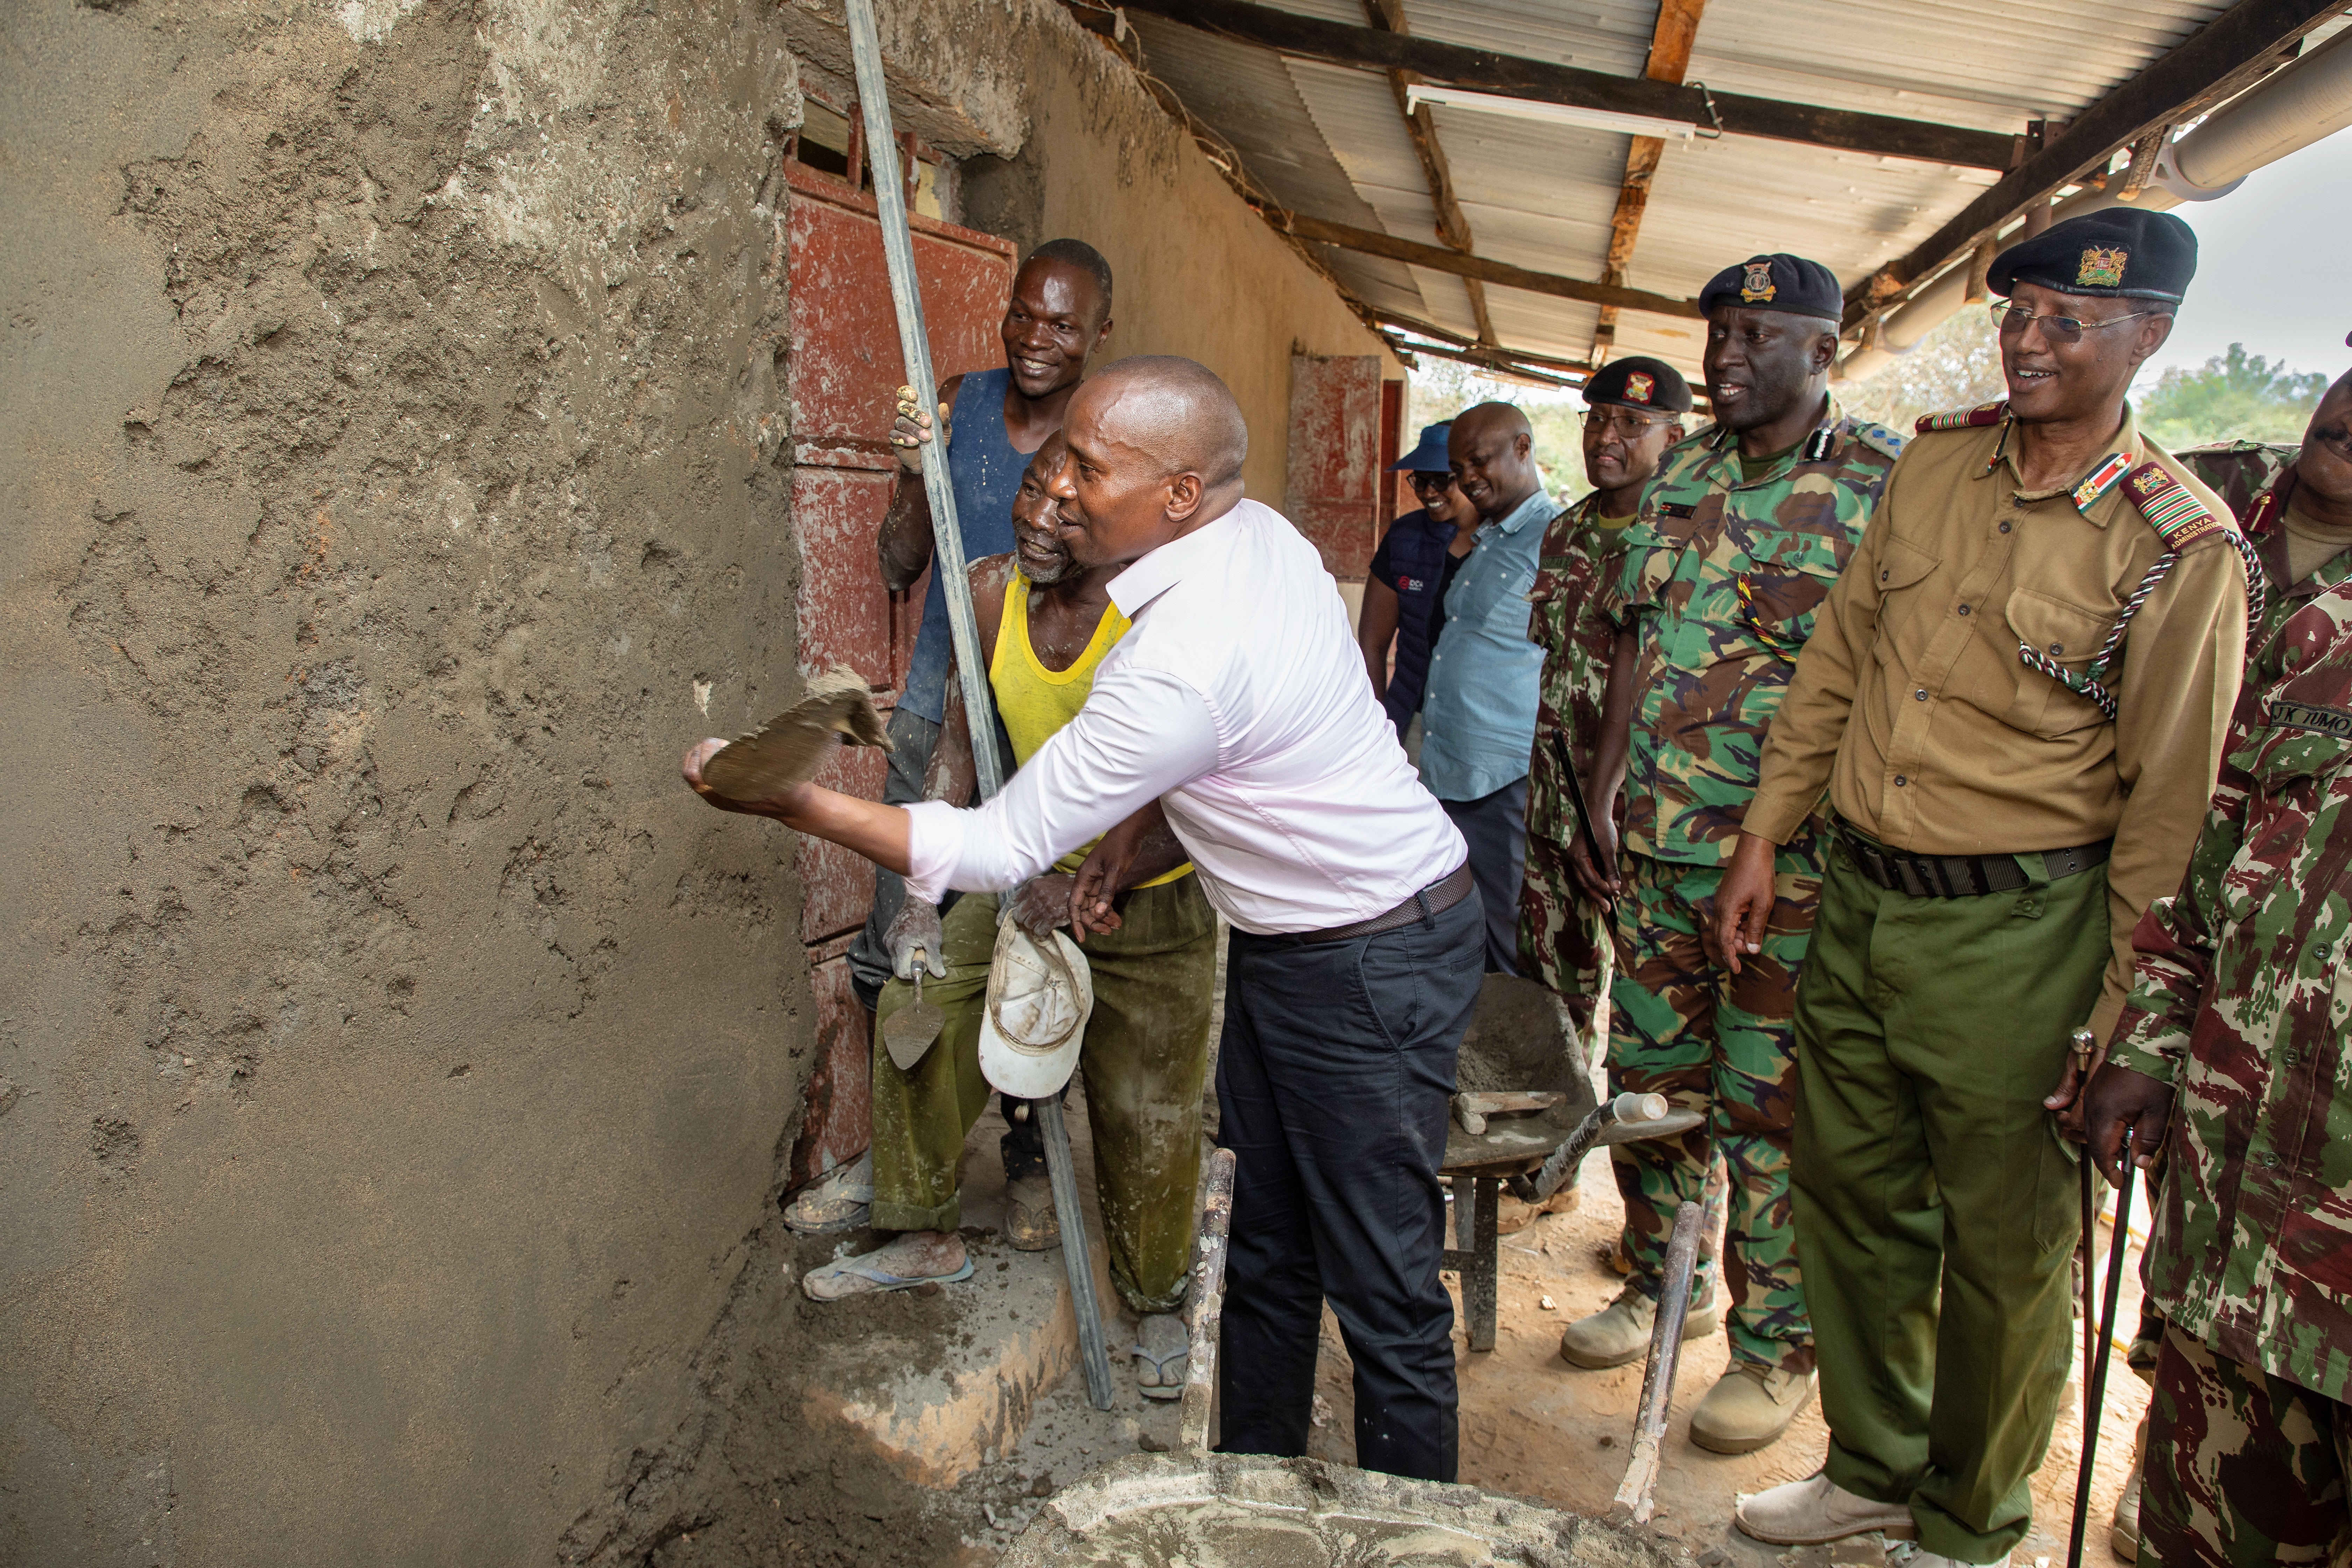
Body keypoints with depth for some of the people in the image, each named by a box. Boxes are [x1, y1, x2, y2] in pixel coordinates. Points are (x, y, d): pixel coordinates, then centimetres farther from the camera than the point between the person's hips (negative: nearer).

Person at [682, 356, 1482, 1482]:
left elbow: (995, 853, -24)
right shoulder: (1257, 529, -3)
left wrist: (791, 801, -19)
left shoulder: (1179, 666, -32)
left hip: (1370, 964, -10)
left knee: (1383, 1286, 4)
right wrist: (1130, 835, 9)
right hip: (1287, 941, 10)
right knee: (1263, 1249, 19)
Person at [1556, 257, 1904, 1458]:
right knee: (1649, 1073, 16)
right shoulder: (1679, 477, 10)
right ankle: (1663, 1280, 37)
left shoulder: (1888, 486, -6)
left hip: (1793, 859, -5)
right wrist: (1604, 794, 6)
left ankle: (1778, 1344, 24)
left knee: (1771, 1105, 5)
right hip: (1656, 842, 6)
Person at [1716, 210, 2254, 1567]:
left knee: (2006, 1247, 11)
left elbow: (2166, 801, -9)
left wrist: (2112, 1012, -8)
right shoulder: (1936, 463, 5)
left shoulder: (2181, 544, -11)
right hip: (1861, 897, 5)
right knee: (1854, 1199, 17)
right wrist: (1767, 833, 10)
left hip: (2016, 932, -5)